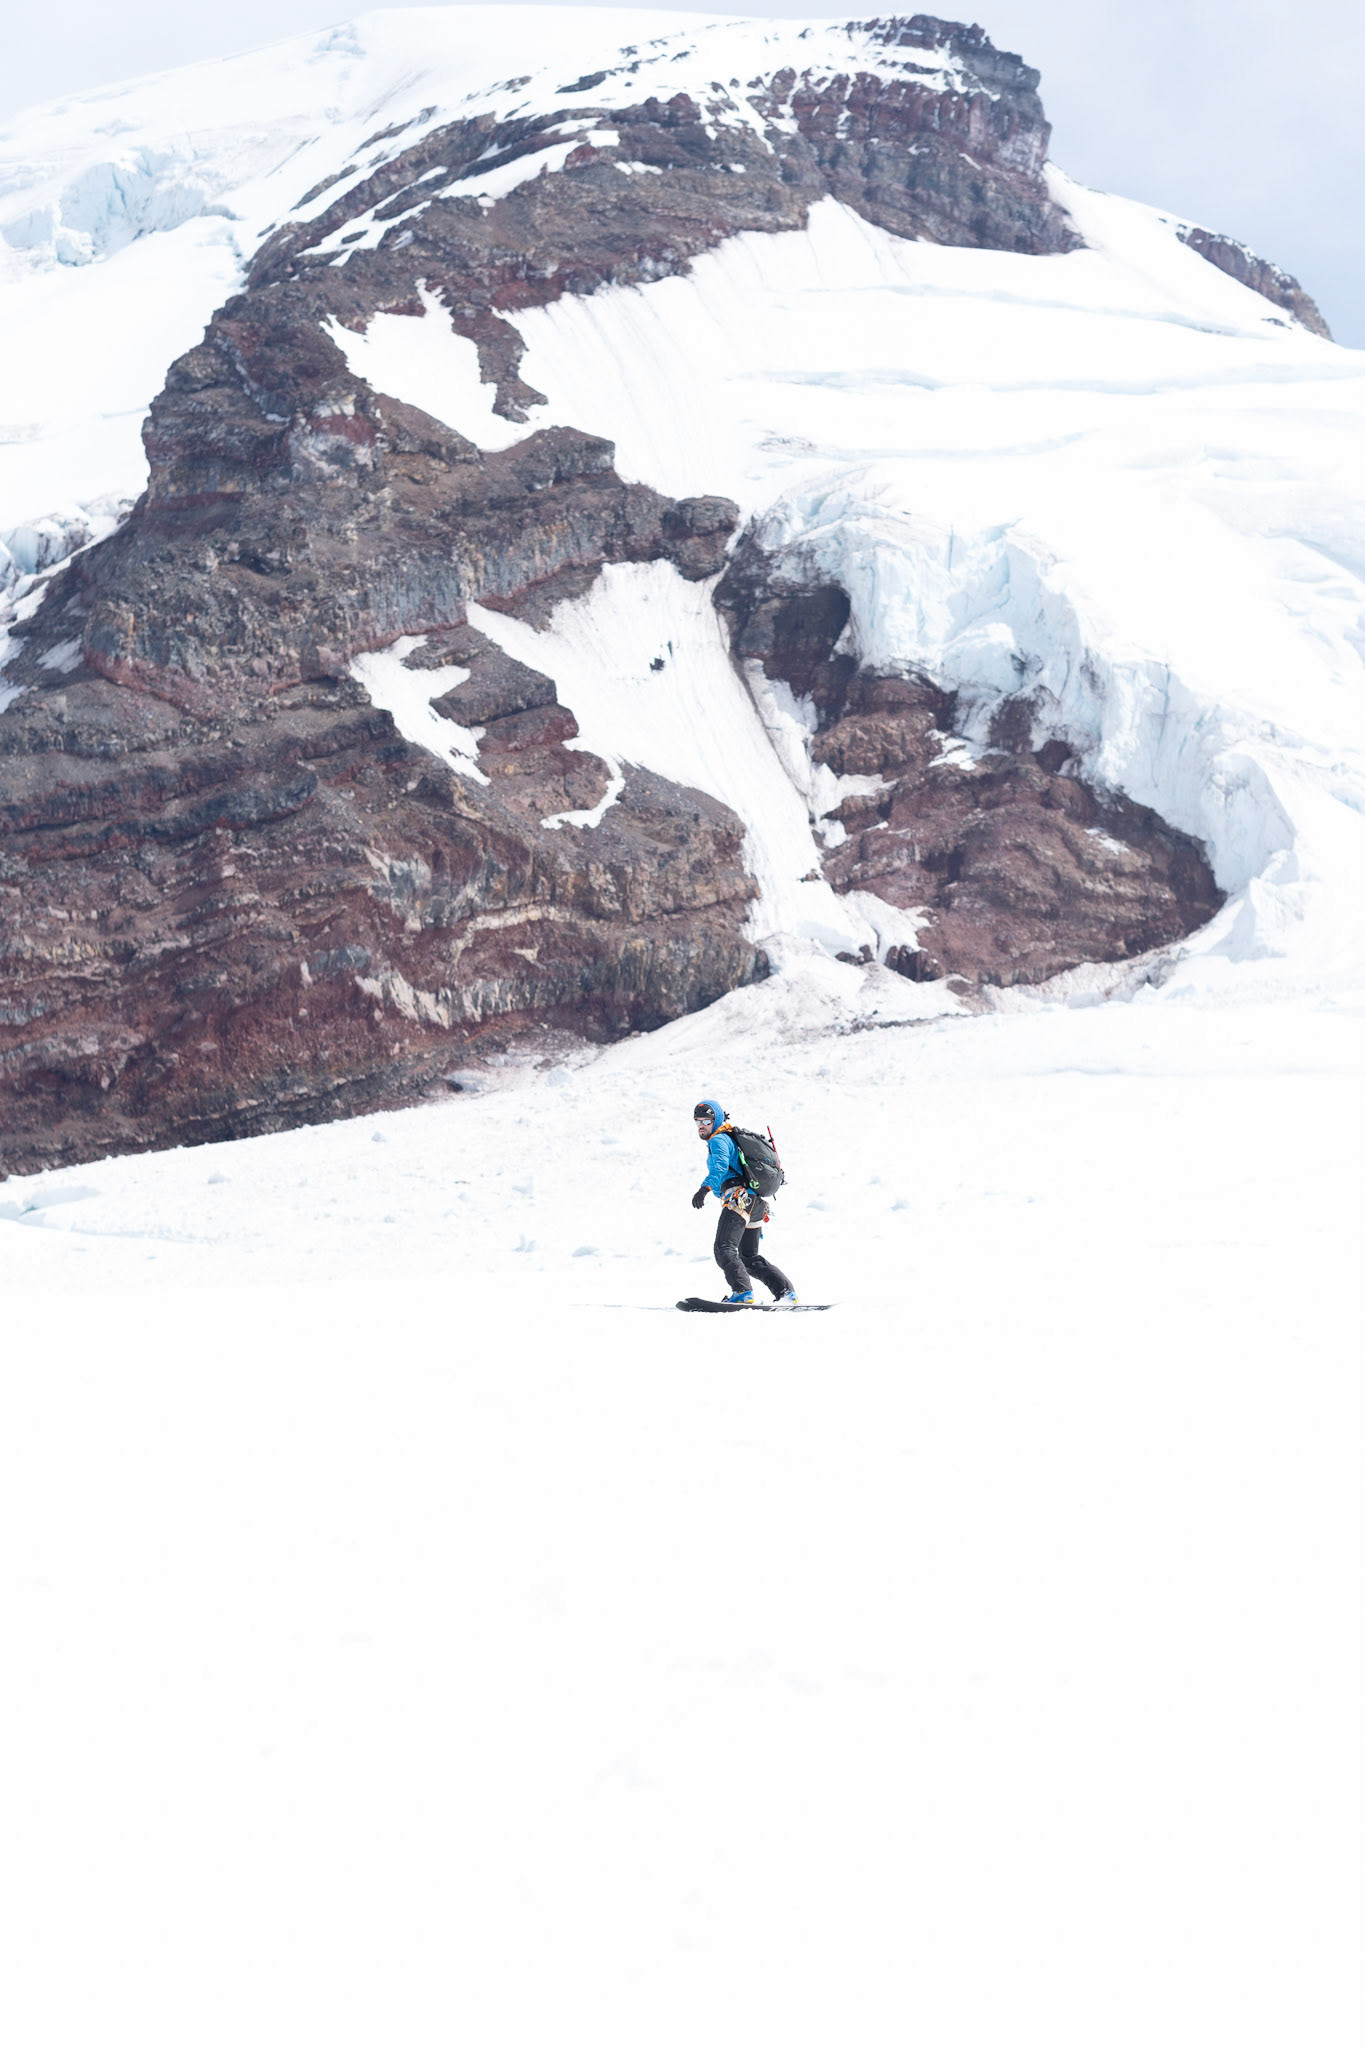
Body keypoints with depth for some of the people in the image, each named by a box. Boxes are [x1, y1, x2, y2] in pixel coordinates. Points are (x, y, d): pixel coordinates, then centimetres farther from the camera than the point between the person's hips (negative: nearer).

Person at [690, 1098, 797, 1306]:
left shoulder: (718, 1140, -1)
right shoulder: (733, 1138, 30)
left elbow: (720, 1166, -21)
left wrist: (705, 1188, -36)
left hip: (739, 1197, -10)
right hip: (757, 1202, 10)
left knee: (724, 1249, -18)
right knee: (750, 1257, 17)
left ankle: (743, 1293, -32)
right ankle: (786, 1292, 12)